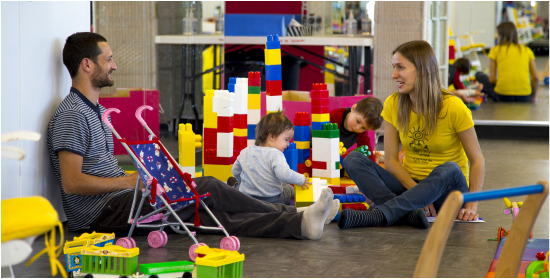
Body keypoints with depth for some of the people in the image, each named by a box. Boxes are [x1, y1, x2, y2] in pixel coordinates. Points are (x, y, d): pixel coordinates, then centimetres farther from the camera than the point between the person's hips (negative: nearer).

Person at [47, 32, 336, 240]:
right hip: (101, 212, -10)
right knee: (206, 188, -13)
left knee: (208, 215, -5)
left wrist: (138, 176, 9)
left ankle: (297, 224, -13)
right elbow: (72, 182, -22)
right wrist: (128, 181, -16)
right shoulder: (72, 115, -15)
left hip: (117, 200, 10)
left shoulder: (94, 108, 19)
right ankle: (293, 217, -5)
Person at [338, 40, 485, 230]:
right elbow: (391, 160, -2)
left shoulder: (453, 107, -13)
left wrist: (471, 205, -20)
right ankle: (410, 213, -39)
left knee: (449, 170, -37)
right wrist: (417, 192, -18)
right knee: (354, 159, -17)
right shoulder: (392, 105, -2)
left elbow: (477, 160, -9)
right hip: (409, 184, 3)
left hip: (448, 193, -3)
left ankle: (376, 215, -44)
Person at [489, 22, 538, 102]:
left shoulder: (495, 50, 8)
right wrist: (533, 97, 22)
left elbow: (492, 79, 3)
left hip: (503, 95, -2)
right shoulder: (527, 50, 14)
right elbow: (535, 77, 10)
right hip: (524, 96, 2)